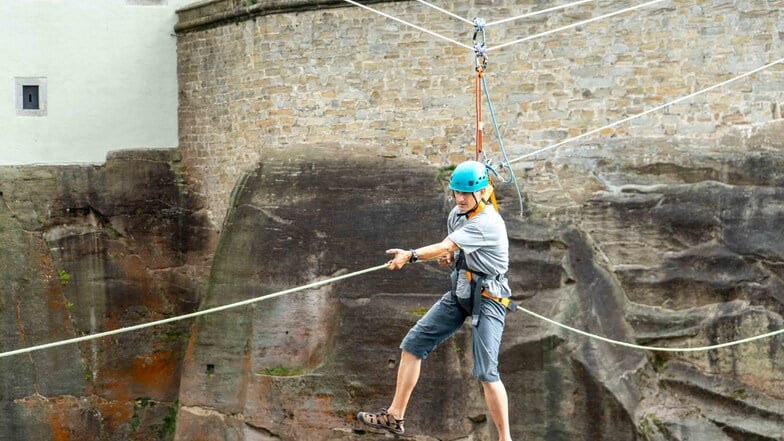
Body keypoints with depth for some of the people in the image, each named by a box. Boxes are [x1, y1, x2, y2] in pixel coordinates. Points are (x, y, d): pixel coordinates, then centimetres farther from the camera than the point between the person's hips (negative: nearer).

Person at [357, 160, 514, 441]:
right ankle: (394, 417, 12)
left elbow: (445, 246, -34)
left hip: (487, 298, -9)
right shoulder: (457, 213, 6)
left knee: (485, 372, -17)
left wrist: (412, 255, -46)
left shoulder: (487, 223, -22)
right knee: (413, 344, 4)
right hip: (460, 293, 9)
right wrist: (448, 256, -2)